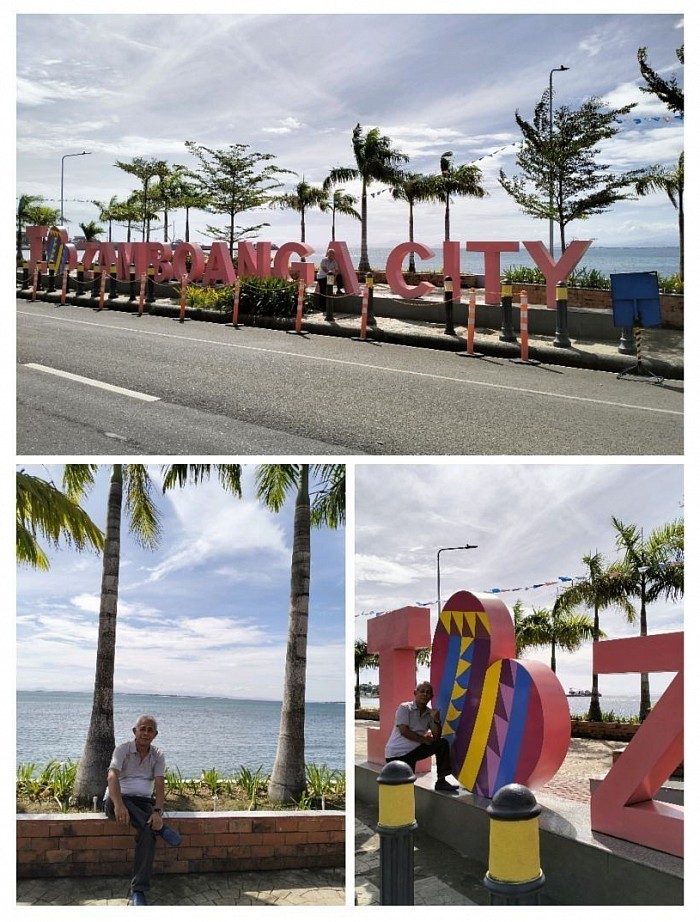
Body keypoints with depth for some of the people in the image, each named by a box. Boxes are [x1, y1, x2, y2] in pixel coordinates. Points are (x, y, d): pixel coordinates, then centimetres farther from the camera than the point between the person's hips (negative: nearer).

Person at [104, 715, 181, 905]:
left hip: (144, 802, 1)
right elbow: (112, 777, -23)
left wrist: (157, 811, -28)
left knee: (148, 830, -32)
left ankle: (138, 890, -34)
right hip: (120, 799, -1)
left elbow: (159, 785, -8)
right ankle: (161, 828, -33)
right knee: (112, 799, -39)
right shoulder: (123, 750, -6)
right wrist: (119, 805, -42)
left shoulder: (158, 755, 4)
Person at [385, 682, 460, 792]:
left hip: (414, 750, 6)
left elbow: (437, 736, 1)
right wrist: (424, 740, -11)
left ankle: (441, 781, -5)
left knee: (442, 744, -8)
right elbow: (404, 731, -19)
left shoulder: (430, 713, 5)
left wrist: (436, 720, -17)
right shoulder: (404, 708, -10)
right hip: (397, 753, -6)